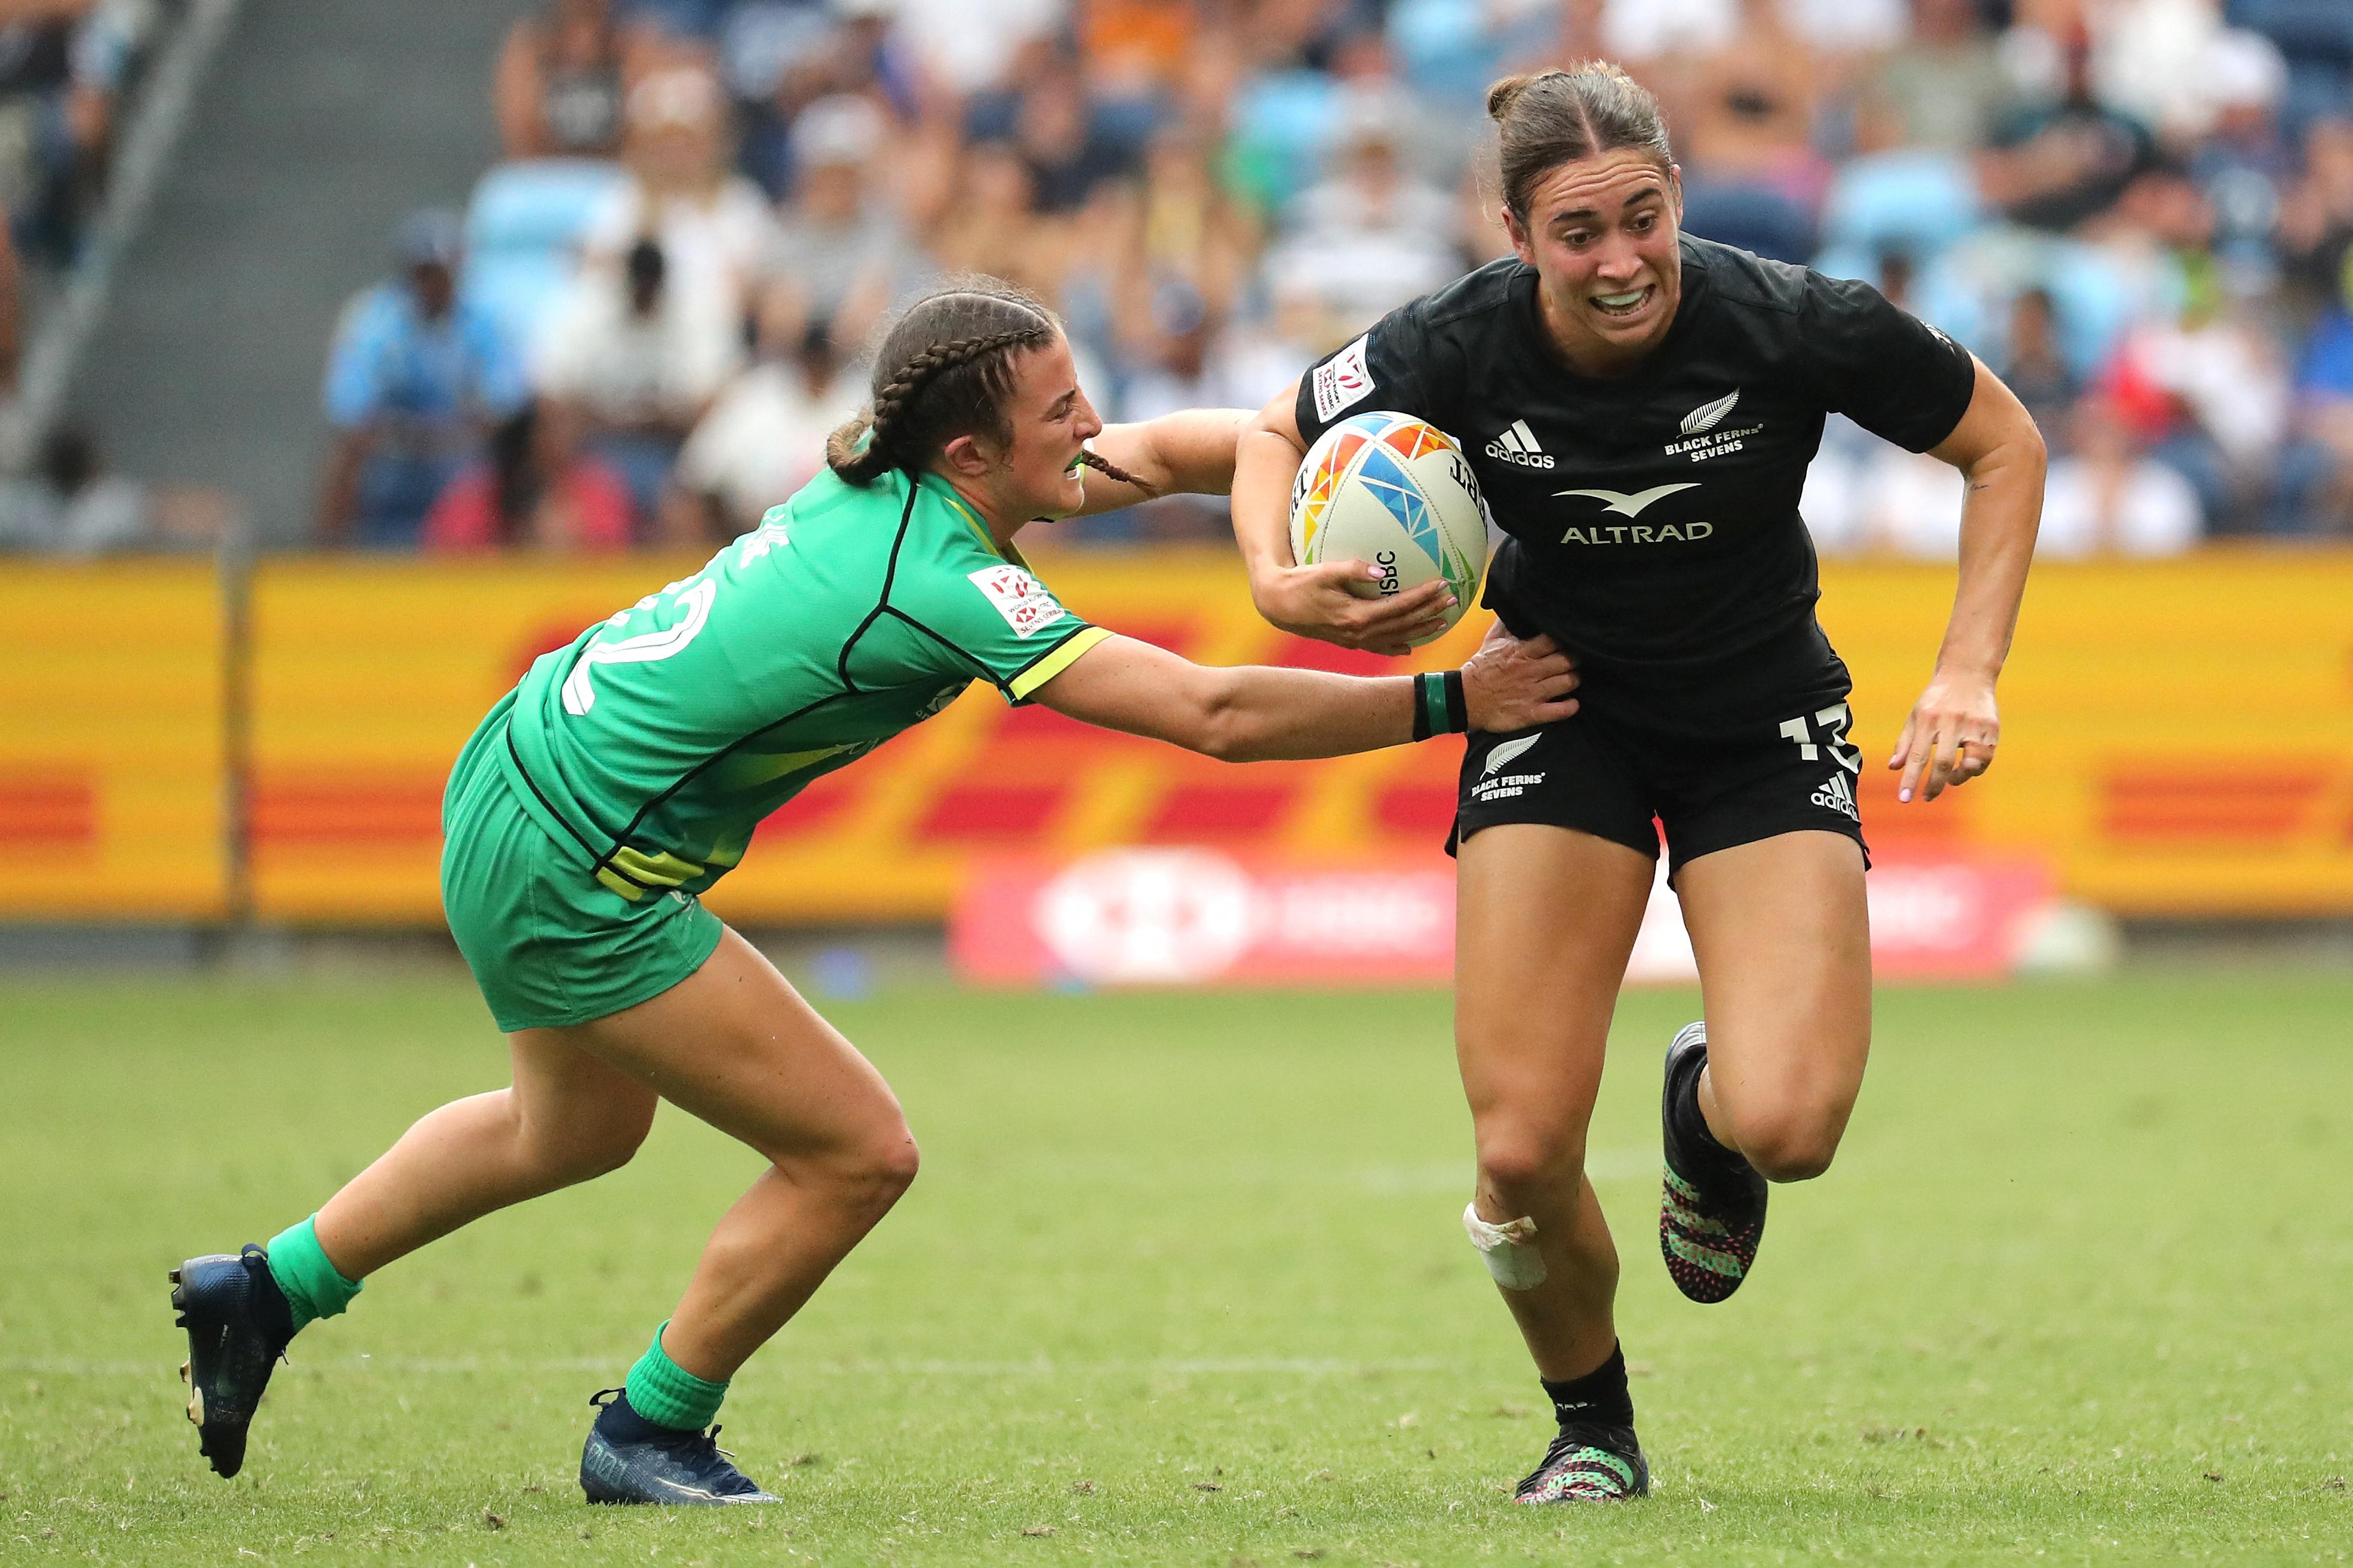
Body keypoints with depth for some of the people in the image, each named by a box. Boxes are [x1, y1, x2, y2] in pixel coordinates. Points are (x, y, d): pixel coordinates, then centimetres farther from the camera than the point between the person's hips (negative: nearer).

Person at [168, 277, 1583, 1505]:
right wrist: (1450, 703, -25)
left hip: (527, 768, 10)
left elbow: (1160, 451, 11)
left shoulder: (890, 480, -3)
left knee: (577, 1128, 33)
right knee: (857, 1152, -3)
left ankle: (266, 1292, 44)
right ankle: (652, 1433, 14)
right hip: (576, 880, -10)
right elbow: (1214, 715, -31)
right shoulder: (938, 583, -28)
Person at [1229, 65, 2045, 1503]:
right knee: (1524, 1150, -13)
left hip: (1765, 725, -1)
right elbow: (1278, 435, 0)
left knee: (1786, 1125, -23)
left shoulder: (1796, 326, -24)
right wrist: (1277, 581, -21)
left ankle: (1705, 1105, 18)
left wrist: (1970, 673, -16)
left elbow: (2006, 444, -7)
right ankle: (1593, 1429, 19)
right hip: (1562, 716, 1)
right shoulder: (1459, 347, -20)